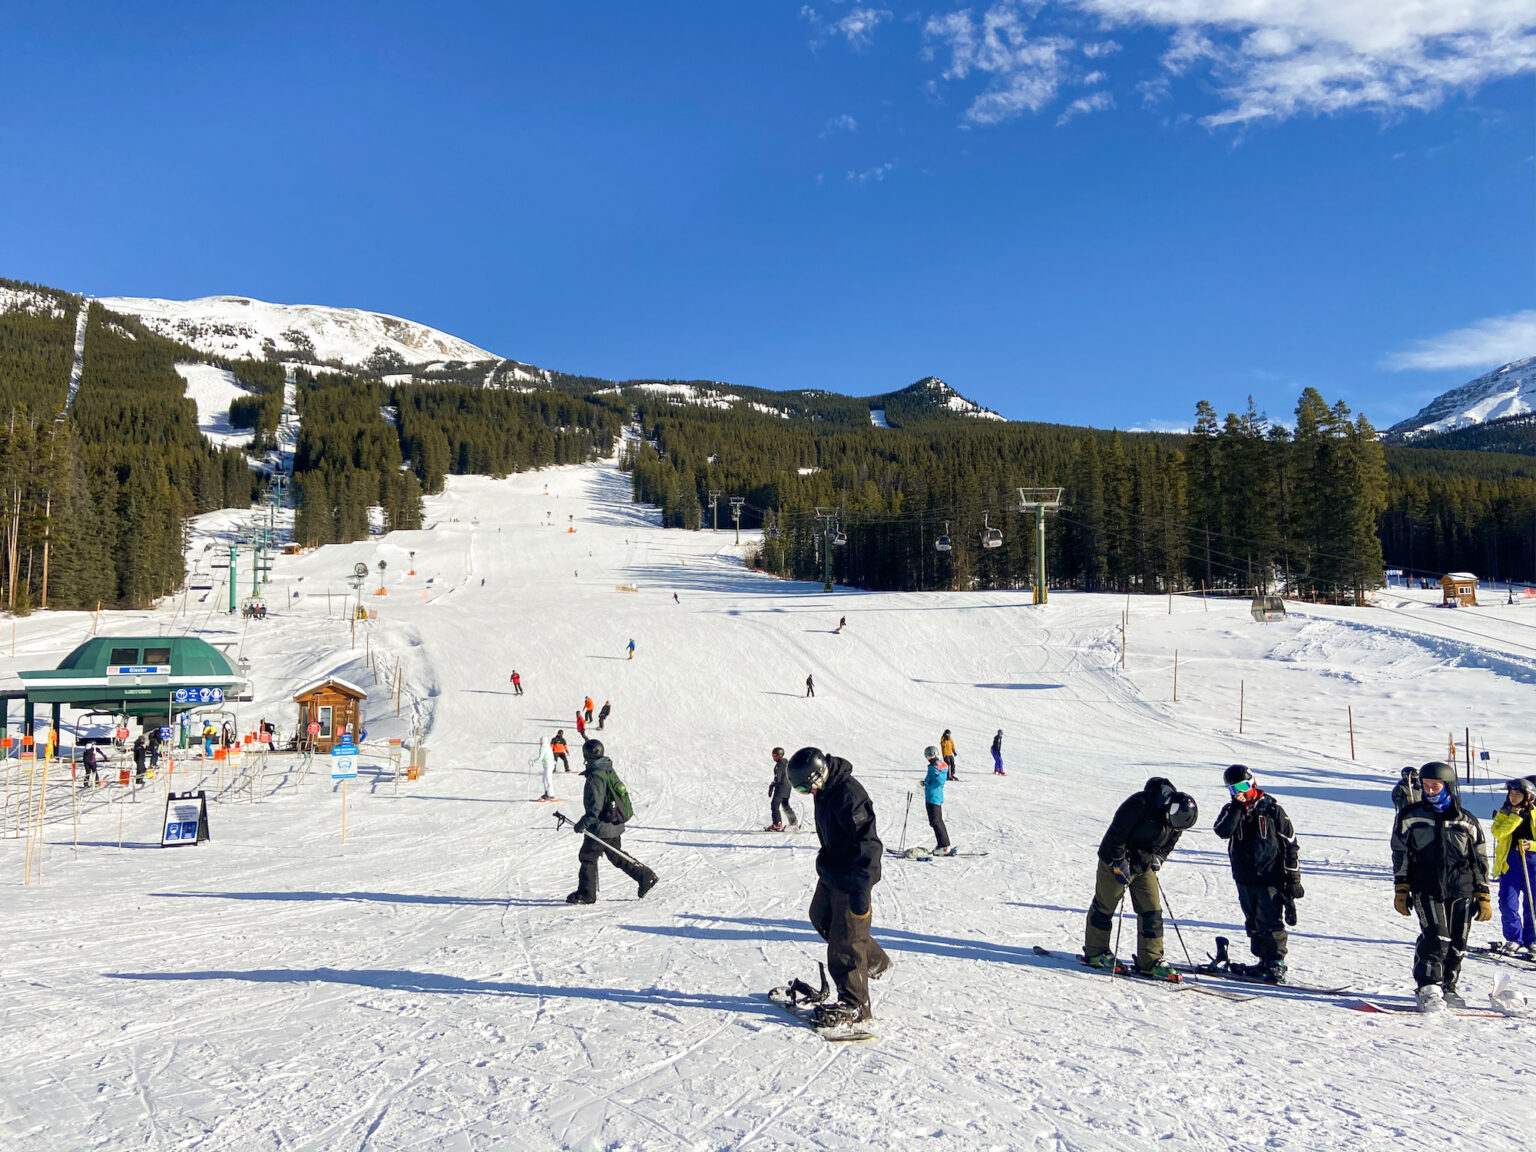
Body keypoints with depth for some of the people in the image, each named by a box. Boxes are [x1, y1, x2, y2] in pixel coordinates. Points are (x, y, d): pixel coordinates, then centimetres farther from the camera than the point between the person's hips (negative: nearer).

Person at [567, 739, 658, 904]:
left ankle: (586, 894, 9)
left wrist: (585, 822, -22)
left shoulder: (596, 776, -20)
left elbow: (596, 805, -24)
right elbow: (620, 793, 19)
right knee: (616, 857, 19)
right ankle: (645, 876, 18)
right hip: (615, 826, 9)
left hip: (601, 828, -9)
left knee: (587, 857, 3)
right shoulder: (610, 771, 9)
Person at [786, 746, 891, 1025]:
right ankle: (875, 961, 39)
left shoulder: (848, 793, -28)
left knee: (845, 940, -5)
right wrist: (825, 864, 30)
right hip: (832, 871, 10)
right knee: (822, 918, 23)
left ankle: (854, 1004, 8)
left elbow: (867, 842, -30)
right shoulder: (827, 790, 3)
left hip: (852, 877, -10)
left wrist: (861, 888, -32)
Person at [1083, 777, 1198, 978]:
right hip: (1116, 861, -6)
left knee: (1152, 911, 0)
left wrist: (1156, 860, -4)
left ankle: (1150, 961, 7)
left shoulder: (1176, 817, -6)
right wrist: (1119, 863, -23)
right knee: (1105, 906, 5)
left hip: (1144, 866, 6)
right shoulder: (1139, 804, -28)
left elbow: (1169, 843, 12)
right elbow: (1117, 832, -25)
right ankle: (1094, 953, 20)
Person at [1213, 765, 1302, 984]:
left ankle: (1276, 964, -4)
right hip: (1245, 880, 5)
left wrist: (1294, 877, -1)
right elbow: (1222, 831, -14)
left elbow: (1291, 844, 1)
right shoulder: (1231, 810, 6)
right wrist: (1237, 808, -21)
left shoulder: (1271, 809, -4)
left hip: (1271, 878, -5)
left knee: (1271, 923, -9)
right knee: (1253, 924, 11)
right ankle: (1264, 962, 20)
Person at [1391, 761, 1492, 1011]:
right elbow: (1400, 856, 7)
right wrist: (1401, 890, 1)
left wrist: (1483, 897, 10)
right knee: (1437, 938, -16)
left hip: (1462, 891, 2)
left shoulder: (1467, 821, 10)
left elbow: (1480, 861, 14)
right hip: (1426, 889, -2)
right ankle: (1428, 989, -7)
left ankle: (1447, 988, 21)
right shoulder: (1410, 817, 6)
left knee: (1457, 943, 3)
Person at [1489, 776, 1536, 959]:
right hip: (1510, 863, 1)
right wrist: (1515, 817, -12)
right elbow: (1498, 833, -9)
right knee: (1508, 903, -7)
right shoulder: (1504, 813, 9)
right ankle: (1514, 939, 8)